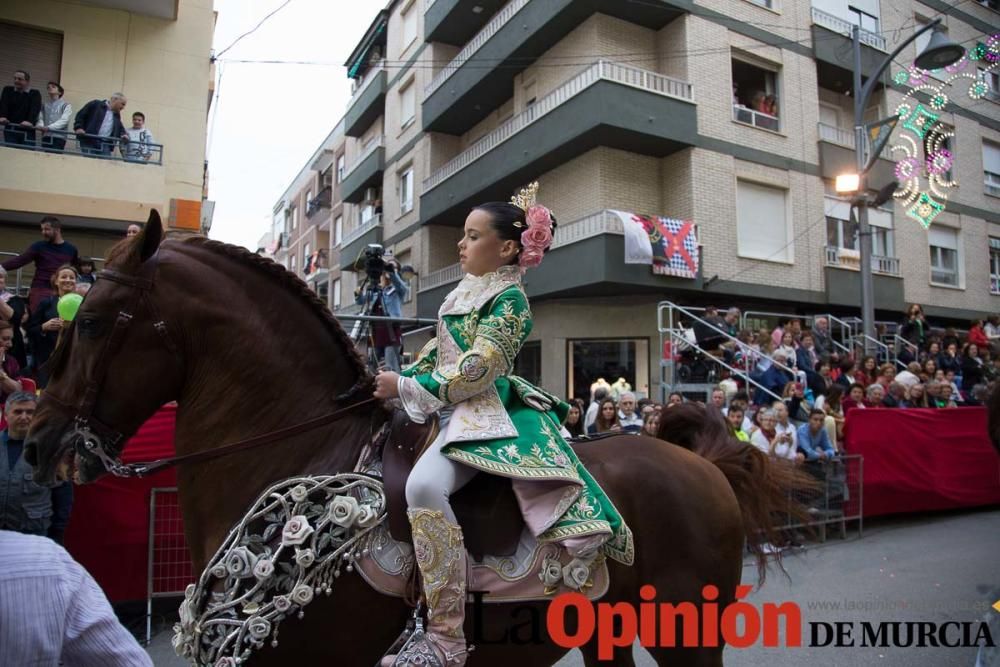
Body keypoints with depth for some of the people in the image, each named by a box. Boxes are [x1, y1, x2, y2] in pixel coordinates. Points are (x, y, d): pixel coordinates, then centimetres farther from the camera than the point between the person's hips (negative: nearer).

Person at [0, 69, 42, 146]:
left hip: (27, 131, -2)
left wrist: (30, 121, -32)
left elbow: (35, 108, -12)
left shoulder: (35, 94, 6)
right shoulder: (8, 90, 14)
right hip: (10, 129, 2)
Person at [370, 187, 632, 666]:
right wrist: (402, 379, 9)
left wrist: (406, 387, -14)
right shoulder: (466, 291, 16)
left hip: (481, 411, -11)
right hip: (453, 407, 11)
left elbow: (476, 372, -19)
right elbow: (437, 349, 22)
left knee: (424, 485, -30)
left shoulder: (509, 299, -11)